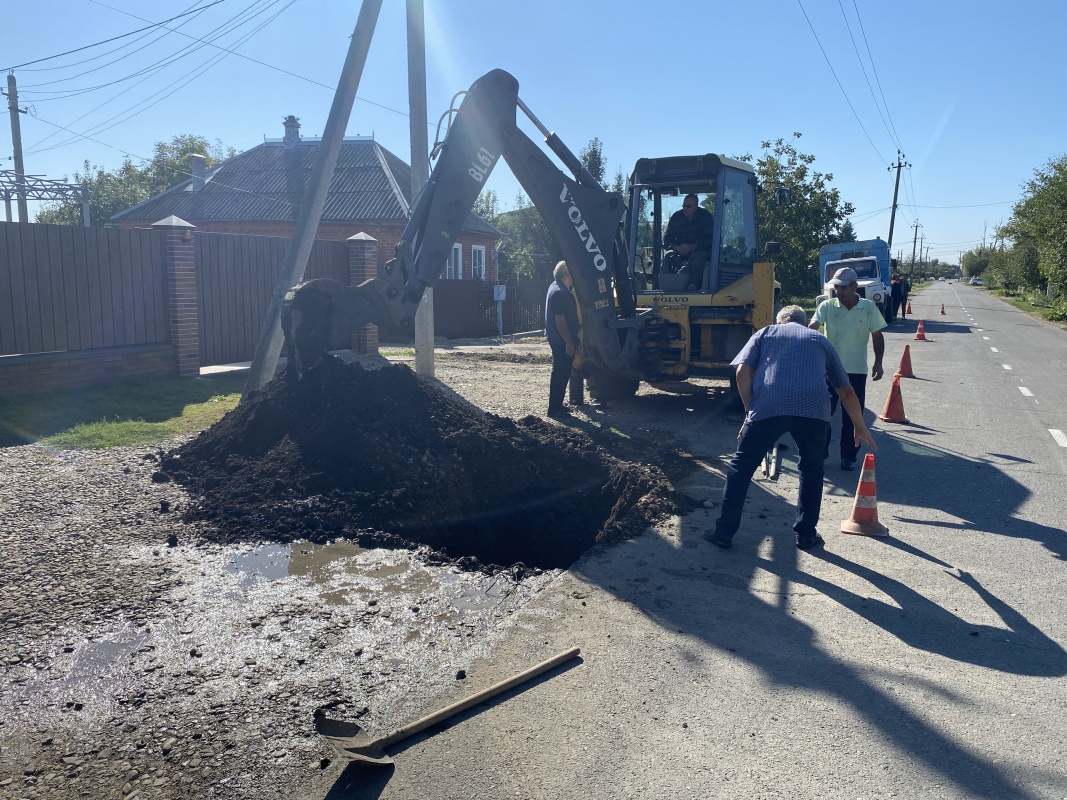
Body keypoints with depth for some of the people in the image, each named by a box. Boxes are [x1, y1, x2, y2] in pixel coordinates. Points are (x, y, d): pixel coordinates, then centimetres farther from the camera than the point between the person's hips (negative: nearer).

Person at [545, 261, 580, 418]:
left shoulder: (556, 288, 14)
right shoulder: (560, 293, -20)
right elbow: (560, 320, -23)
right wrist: (569, 342, -22)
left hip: (559, 340, 11)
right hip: (561, 341, -11)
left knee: (561, 373, 17)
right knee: (560, 374, -5)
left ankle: (557, 405, 25)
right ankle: (554, 409, 1)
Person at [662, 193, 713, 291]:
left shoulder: (705, 216, -1)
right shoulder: (676, 217, 6)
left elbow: (710, 239, -9)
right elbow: (666, 239, 6)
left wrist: (692, 247, -22)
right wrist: (676, 247, -17)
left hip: (700, 250, -3)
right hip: (680, 250, 3)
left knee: (697, 257, -37)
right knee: (669, 256, -29)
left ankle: (693, 286, -52)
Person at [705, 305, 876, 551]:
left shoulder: (765, 333, 26)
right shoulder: (820, 340, 30)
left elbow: (742, 372, 8)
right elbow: (846, 391, 32)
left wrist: (750, 410, 16)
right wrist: (860, 428, 42)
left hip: (767, 407, -1)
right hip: (813, 409, 2)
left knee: (740, 467, 14)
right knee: (811, 470, 24)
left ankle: (724, 532, 16)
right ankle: (806, 535, 27)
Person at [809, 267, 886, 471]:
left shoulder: (869, 308, -2)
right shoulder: (827, 306, -5)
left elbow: (877, 337, 5)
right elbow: (813, 327, -18)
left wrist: (878, 363, -2)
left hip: (857, 370, 0)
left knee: (852, 416, 7)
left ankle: (848, 456, 19)